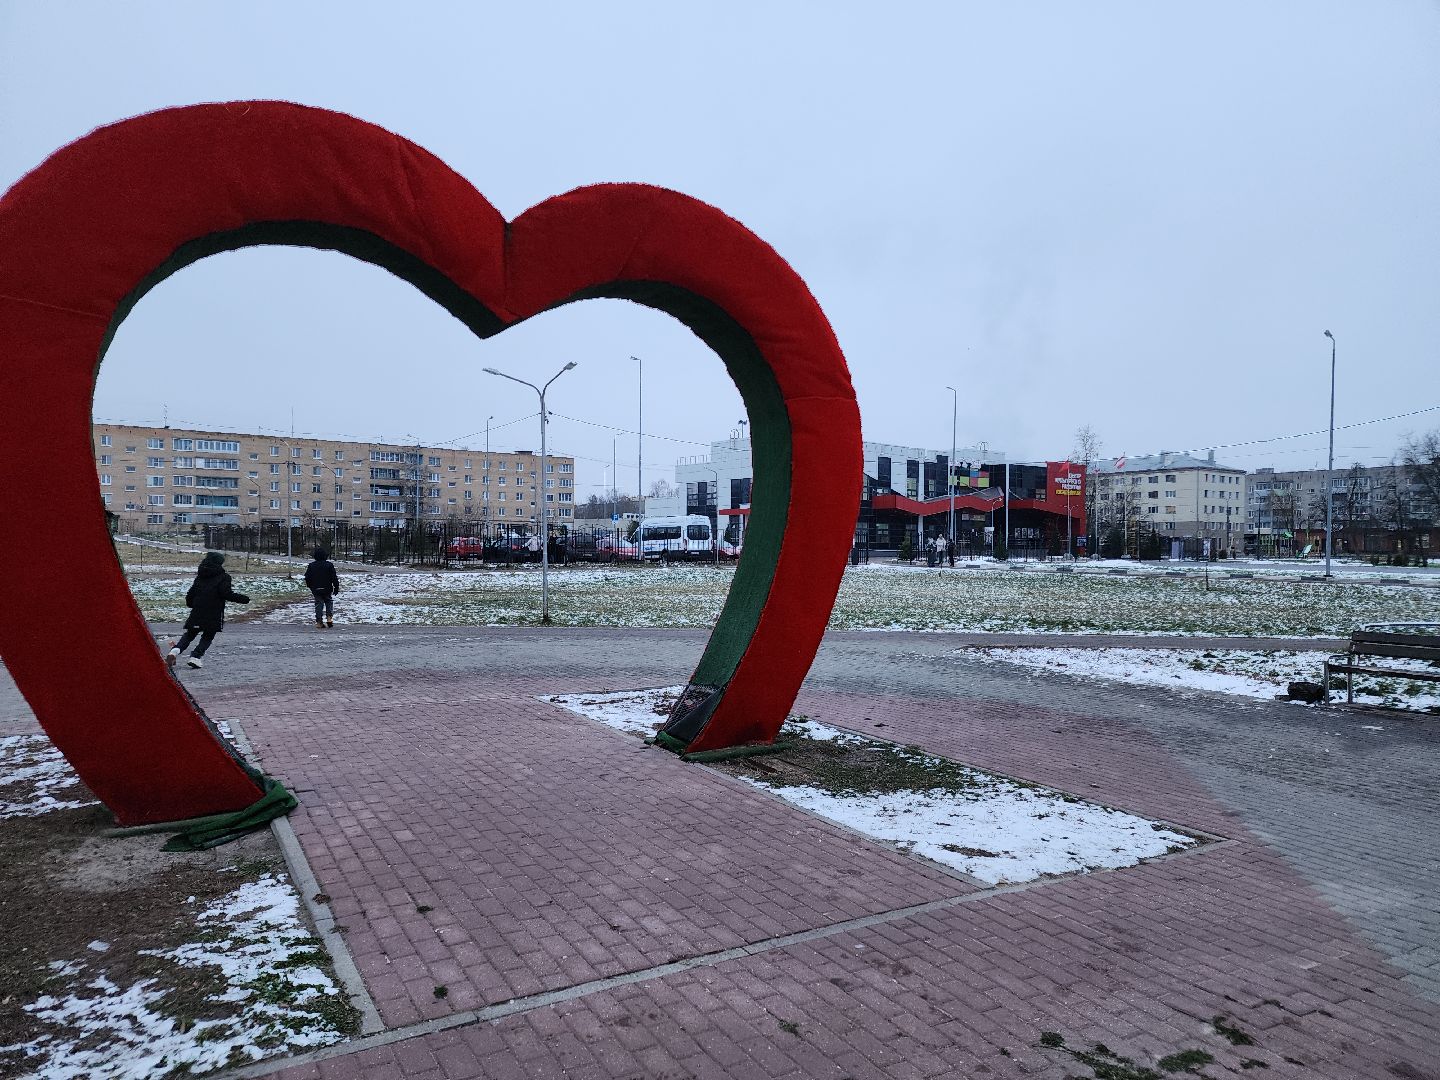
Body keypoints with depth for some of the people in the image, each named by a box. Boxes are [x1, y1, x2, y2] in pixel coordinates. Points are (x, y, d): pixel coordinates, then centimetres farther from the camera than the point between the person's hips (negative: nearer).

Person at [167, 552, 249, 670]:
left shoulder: (199, 577, 15)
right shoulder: (223, 577, -4)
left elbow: (190, 594, 18)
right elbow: (227, 594, -14)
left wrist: (190, 604, 38)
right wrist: (245, 599, -7)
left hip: (197, 613, 5)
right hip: (213, 615, -5)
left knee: (190, 634, 17)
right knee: (208, 637, 7)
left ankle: (175, 650, -5)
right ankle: (195, 657, -7)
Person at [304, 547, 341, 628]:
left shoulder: (311, 566, 0)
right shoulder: (329, 565, -7)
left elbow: (307, 578, 5)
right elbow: (334, 578, -7)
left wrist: (311, 587, 19)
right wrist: (336, 588, 1)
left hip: (316, 590, 2)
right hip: (327, 589, -2)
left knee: (318, 604, 6)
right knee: (329, 602, 15)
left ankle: (319, 622, 2)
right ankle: (329, 617, -2)